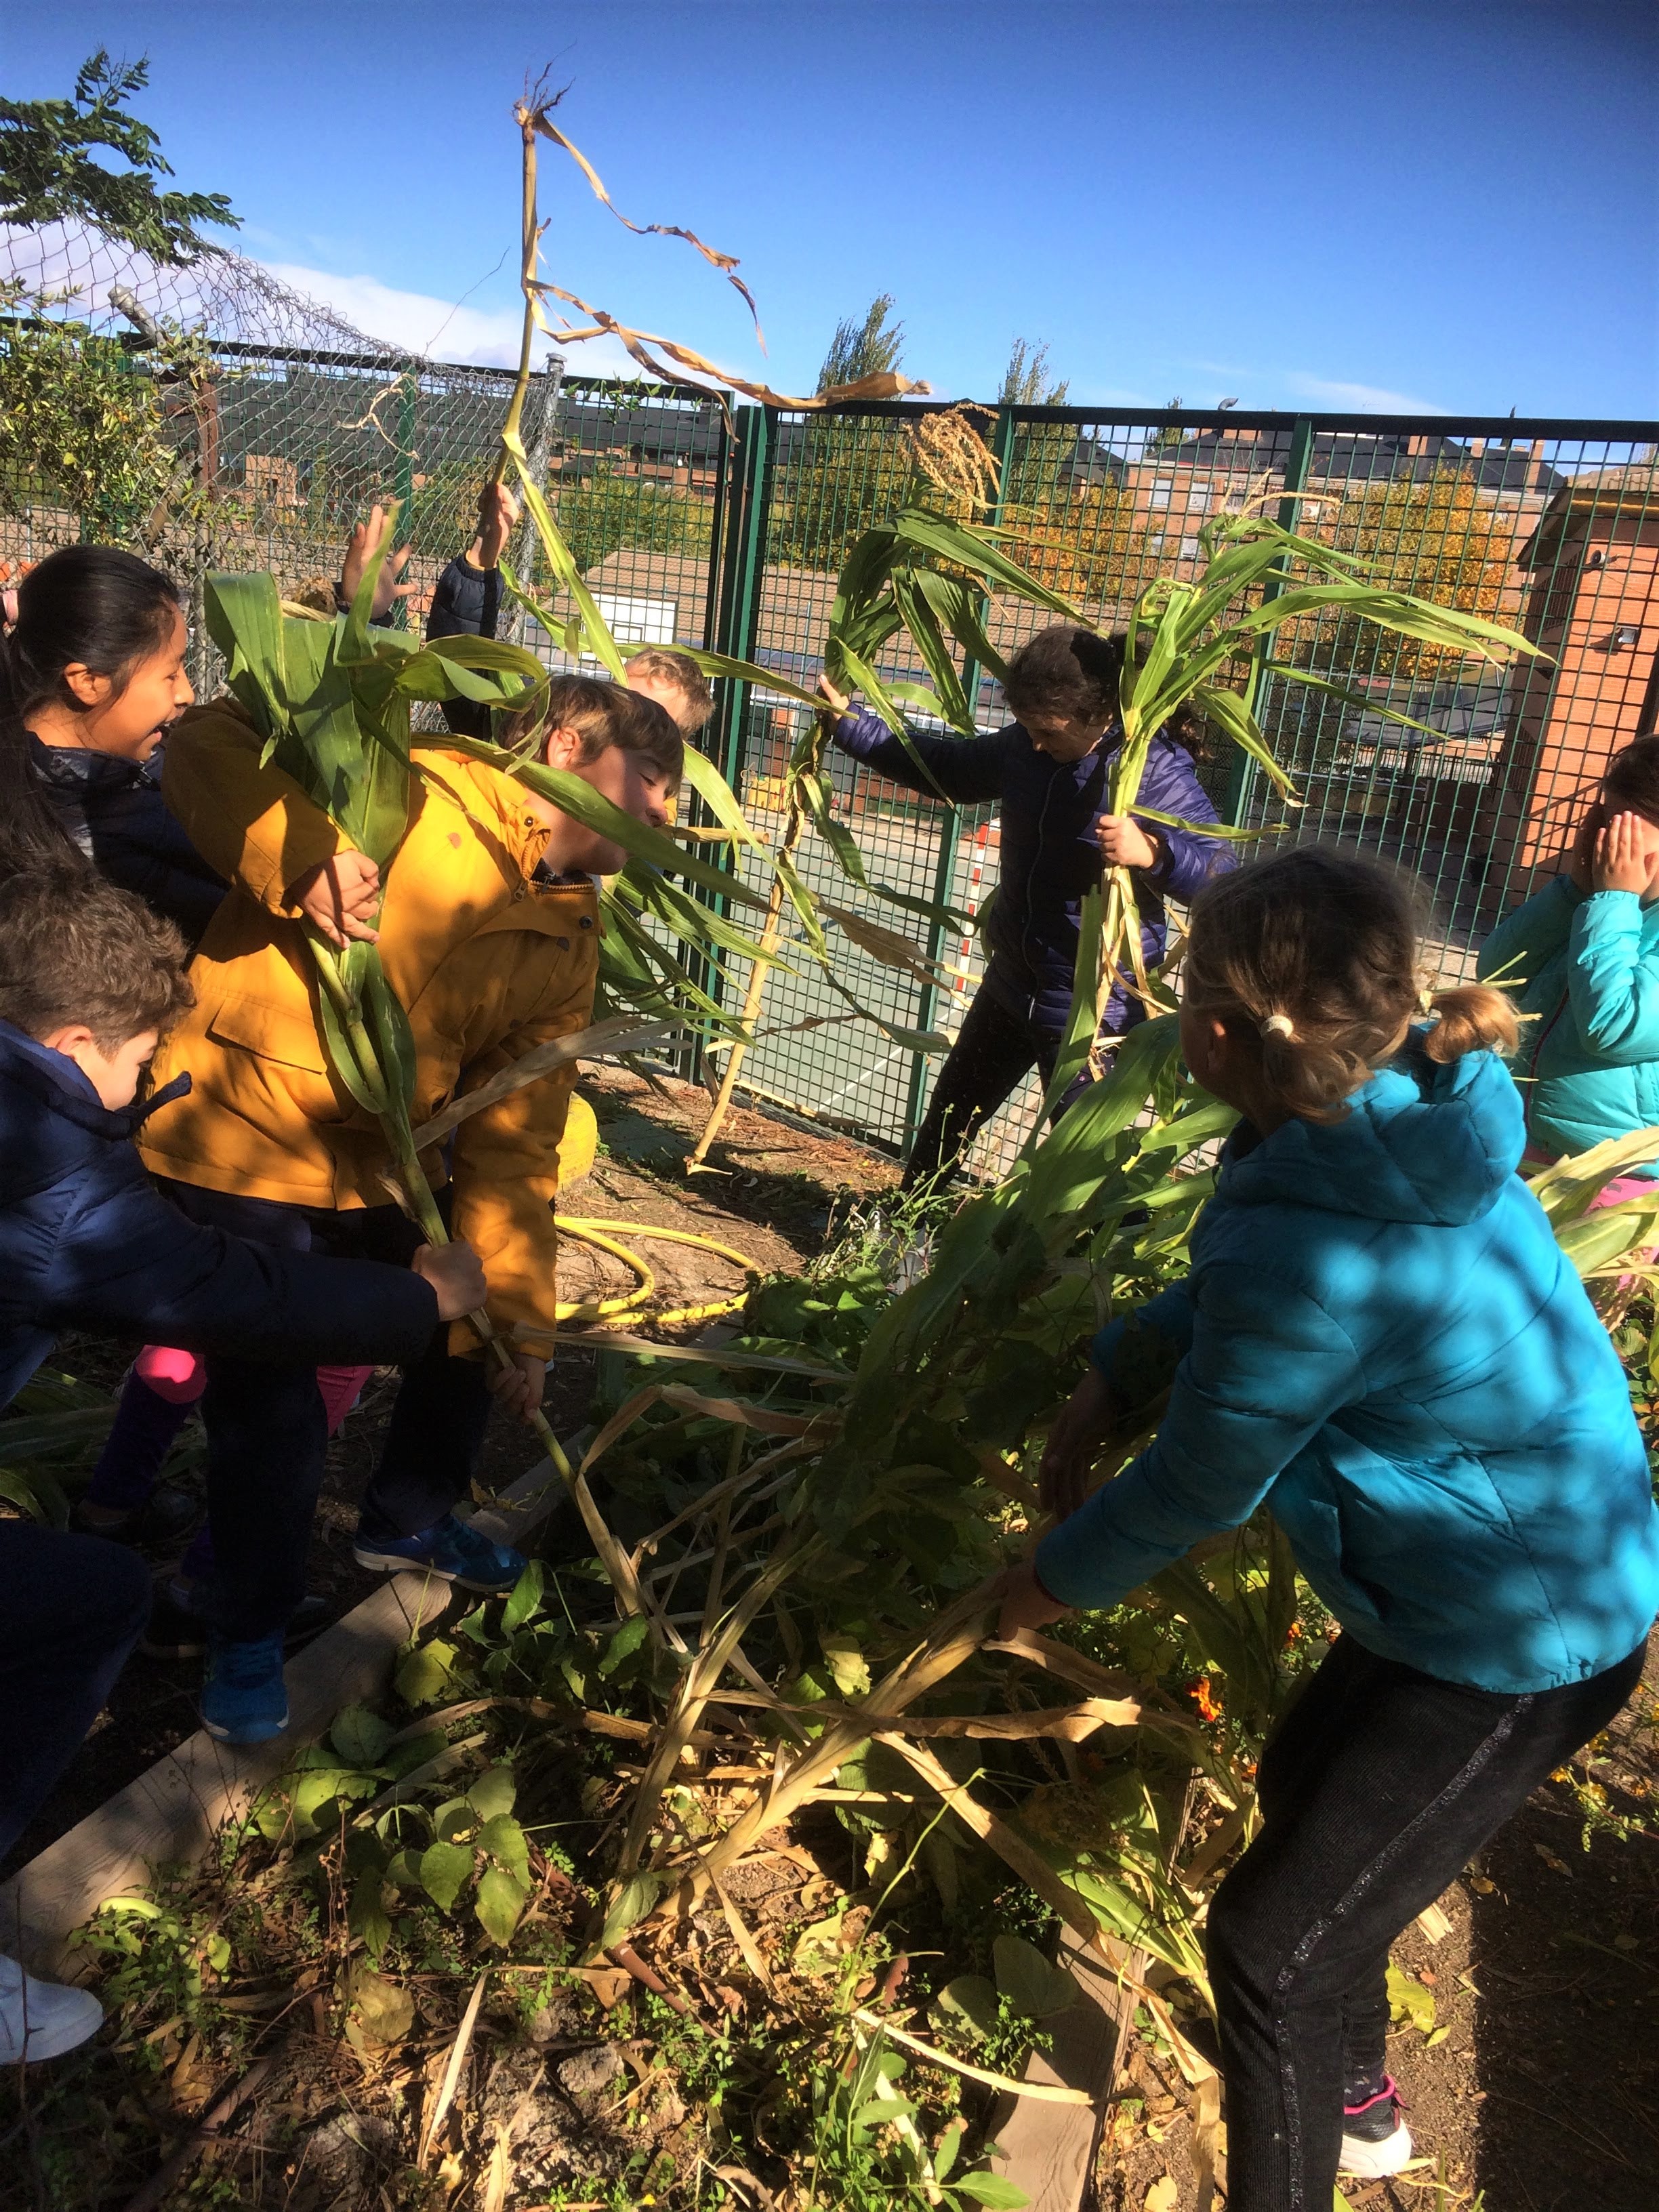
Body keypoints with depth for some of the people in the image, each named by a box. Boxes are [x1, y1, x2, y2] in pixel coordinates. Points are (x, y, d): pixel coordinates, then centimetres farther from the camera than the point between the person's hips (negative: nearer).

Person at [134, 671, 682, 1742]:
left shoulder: (570, 938, -2)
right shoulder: (406, 807, -22)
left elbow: (515, 1134, -4)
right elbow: (209, 747, -25)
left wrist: (518, 1312, -8)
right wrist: (315, 864, -40)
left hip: (381, 1167, 7)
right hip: (238, 1143, -7)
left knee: (474, 1325, 14)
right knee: (274, 1406, -6)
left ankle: (408, 1522, 41)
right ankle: (250, 1630, 23)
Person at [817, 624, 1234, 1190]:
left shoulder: (1157, 770, -19)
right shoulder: (1023, 747, -3)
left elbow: (1222, 877, -24)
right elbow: (941, 767, 14)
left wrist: (1151, 852, -44)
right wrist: (846, 724, 12)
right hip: (1012, 988, 7)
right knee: (949, 1119, 24)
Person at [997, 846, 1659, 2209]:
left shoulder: (1308, 1254, -35)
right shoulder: (1400, 1118, -7)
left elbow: (1202, 1485, -18)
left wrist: (1055, 1578, 0)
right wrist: (1112, 1374, 3)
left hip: (1522, 1645, -10)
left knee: (1271, 1942, 0)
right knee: (1304, 1784, 28)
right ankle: (1356, 2103, 53)